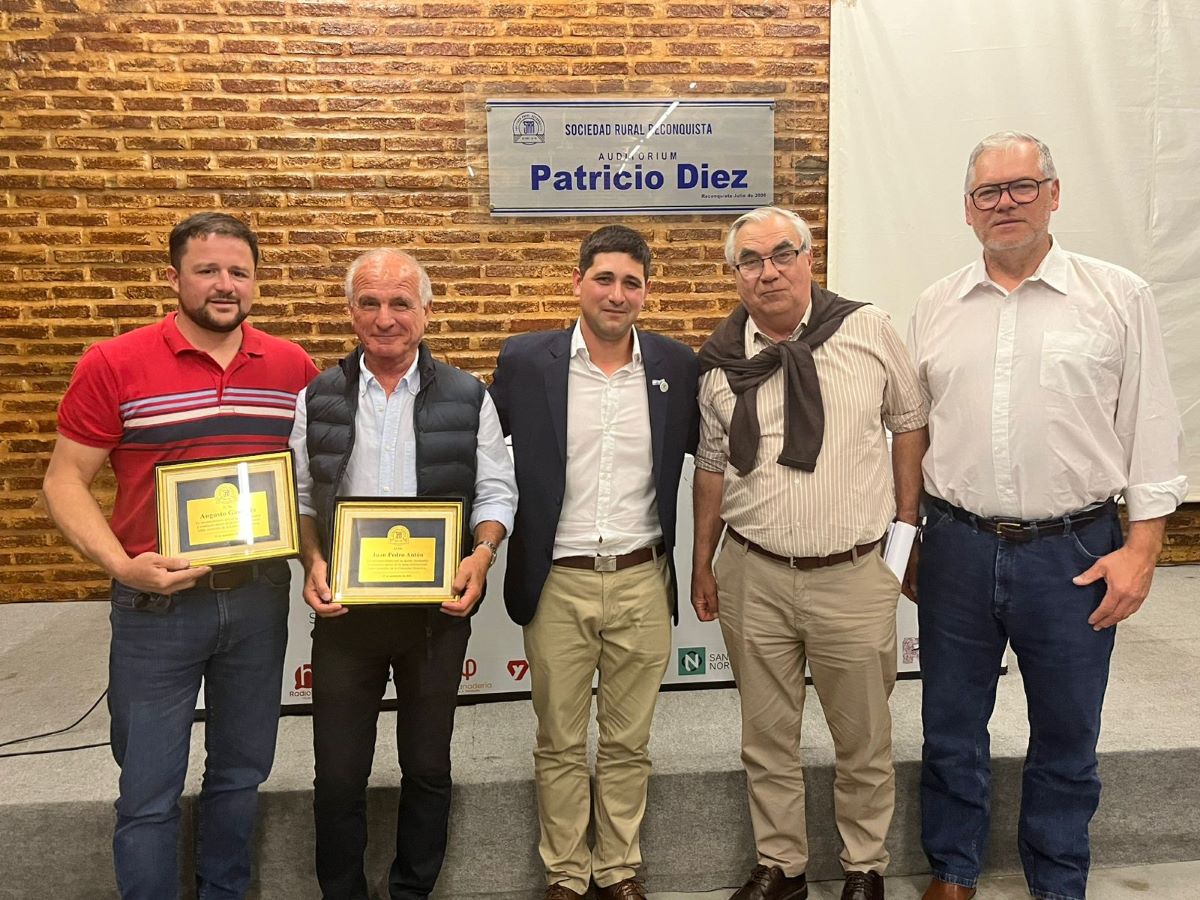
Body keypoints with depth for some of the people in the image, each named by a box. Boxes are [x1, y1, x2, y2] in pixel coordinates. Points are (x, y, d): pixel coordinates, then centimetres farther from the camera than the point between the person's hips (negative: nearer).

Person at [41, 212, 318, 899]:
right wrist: (122, 565, -19)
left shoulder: (293, 367, 1)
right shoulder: (114, 366, -7)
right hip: (158, 603, -3)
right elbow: (66, 480, -5)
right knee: (149, 791, 8)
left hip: (261, 596, 3)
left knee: (242, 771, 19)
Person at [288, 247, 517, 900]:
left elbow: (495, 492, 2)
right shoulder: (317, 399, 2)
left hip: (436, 607, 0)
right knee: (338, 773, 11)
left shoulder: (468, 398, -1)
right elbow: (299, 496, 5)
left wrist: (481, 555, -14)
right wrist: (312, 562, -11)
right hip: (343, 606, 1)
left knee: (427, 768, 14)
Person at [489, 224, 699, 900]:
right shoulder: (526, 360, -2)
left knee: (629, 743, 15)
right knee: (560, 745, 13)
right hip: (558, 583, -1)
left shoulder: (676, 365, 2)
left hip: (643, 582, 1)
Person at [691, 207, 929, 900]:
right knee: (768, 737, 15)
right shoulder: (722, 360, 1)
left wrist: (907, 526, 4)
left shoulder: (869, 330, -4)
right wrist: (703, 563, 12)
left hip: (854, 574, -1)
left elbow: (910, 421, 7)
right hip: (754, 575, 2)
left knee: (864, 740, 13)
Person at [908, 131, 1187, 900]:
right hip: (957, 548, 2)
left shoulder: (1120, 297, 0)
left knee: (1067, 736, 13)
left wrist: (1142, 547, -6)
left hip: (1076, 552, -2)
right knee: (951, 728, 14)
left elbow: (1151, 430, -1)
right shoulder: (936, 308, 6)